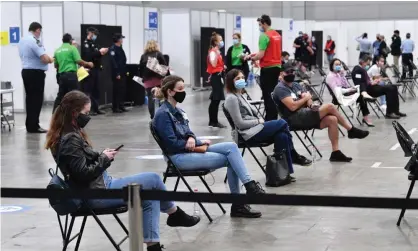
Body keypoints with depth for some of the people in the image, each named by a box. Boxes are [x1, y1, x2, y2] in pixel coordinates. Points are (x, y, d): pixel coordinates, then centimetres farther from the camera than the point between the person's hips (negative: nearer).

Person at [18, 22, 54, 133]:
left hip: (25, 71, 9)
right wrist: (50, 59, 0)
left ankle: (29, 125, 16)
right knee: (36, 99, -4)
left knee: (30, 98, 13)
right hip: (36, 72, -9)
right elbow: (45, 59, -23)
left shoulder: (22, 40, 12)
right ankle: (34, 126, -3)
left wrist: (46, 59, 14)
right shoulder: (35, 41, -17)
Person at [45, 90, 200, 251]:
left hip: (98, 186, 10)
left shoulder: (66, 135, 8)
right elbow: (84, 173, -24)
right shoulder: (71, 140, -22)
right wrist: (104, 159, -10)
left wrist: (101, 156, 1)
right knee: (153, 179, -4)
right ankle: (175, 215, 20)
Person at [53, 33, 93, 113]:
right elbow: (79, 61, -11)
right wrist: (88, 64, 5)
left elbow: (56, 65, 17)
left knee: (60, 96, 12)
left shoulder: (57, 51, 12)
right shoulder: (72, 48, -4)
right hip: (71, 75, -6)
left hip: (61, 75, 6)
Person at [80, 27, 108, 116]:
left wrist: (101, 52, 6)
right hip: (89, 70, -9)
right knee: (88, 90, -9)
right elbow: (88, 55, -23)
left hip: (95, 70, 9)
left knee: (96, 90, 10)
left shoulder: (93, 44, 20)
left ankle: (95, 109, 14)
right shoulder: (86, 44, -8)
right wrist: (99, 52, -17)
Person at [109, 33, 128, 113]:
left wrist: (126, 71, 15)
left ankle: (121, 106, 18)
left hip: (123, 73, 9)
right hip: (117, 74, -9)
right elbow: (113, 62, -19)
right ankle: (115, 107, 0)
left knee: (123, 90, 11)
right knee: (117, 91, -5)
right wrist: (117, 74, -22)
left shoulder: (120, 48, 16)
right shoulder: (113, 49, -13)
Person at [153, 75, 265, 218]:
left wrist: (191, 139, -10)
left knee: (231, 147, -11)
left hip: (190, 150, 9)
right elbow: (172, 144, -19)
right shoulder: (163, 114, -14)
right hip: (179, 157, -9)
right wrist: (198, 144, -13)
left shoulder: (176, 111, 15)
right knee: (230, 158, -17)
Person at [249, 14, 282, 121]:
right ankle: (274, 117, 15)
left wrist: (252, 58, -1)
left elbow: (261, 55, -19)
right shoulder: (277, 35, 12)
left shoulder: (264, 36, -15)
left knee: (267, 94, -4)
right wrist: (256, 55, 18)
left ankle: (270, 119, -5)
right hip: (277, 66, 8)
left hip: (267, 68, -8)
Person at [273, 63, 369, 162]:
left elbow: (308, 99, 16)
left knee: (332, 119, -13)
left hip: (304, 115, 9)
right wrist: (305, 98, -5)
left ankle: (336, 152, -10)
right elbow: (292, 106, -20)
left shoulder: (296, 85, 20)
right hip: (295, 119, -9)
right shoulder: (280, 89, -9)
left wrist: (309, 102, -9)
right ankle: (351, 130, 0)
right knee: (330, 106, -16)